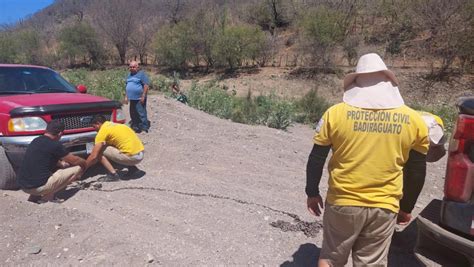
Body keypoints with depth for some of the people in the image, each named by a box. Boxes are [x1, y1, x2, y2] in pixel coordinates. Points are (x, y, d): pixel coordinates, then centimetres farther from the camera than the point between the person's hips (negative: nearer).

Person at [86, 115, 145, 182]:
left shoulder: (103, 130, -2)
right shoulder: (115, 125, 23)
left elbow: (94, 156, -4)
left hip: (132, 157, -9)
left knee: (100, 151, 3)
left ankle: (113, 175, -4)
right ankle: (132, 167, 18)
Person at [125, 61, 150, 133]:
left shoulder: (141, 74, -7)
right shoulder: (129, 75, 18)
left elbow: (146, 85, -14)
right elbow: (127, 86, 24)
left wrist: (143, 96, -18)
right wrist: (126, 96, 19)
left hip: (139, 99, -8)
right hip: (132, 98, 8)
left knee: (141, 114, -8)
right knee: (133, 114, 14)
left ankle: (145, 128, -2)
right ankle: (135, 127, 25)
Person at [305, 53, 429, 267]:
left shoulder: (336, 113, -9)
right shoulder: (413, 120, -2)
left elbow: (316, 160, -4)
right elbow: (417, 171, 7)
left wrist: (312, 193, 10)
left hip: (342, 203, -1)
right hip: (384, 207, 2)